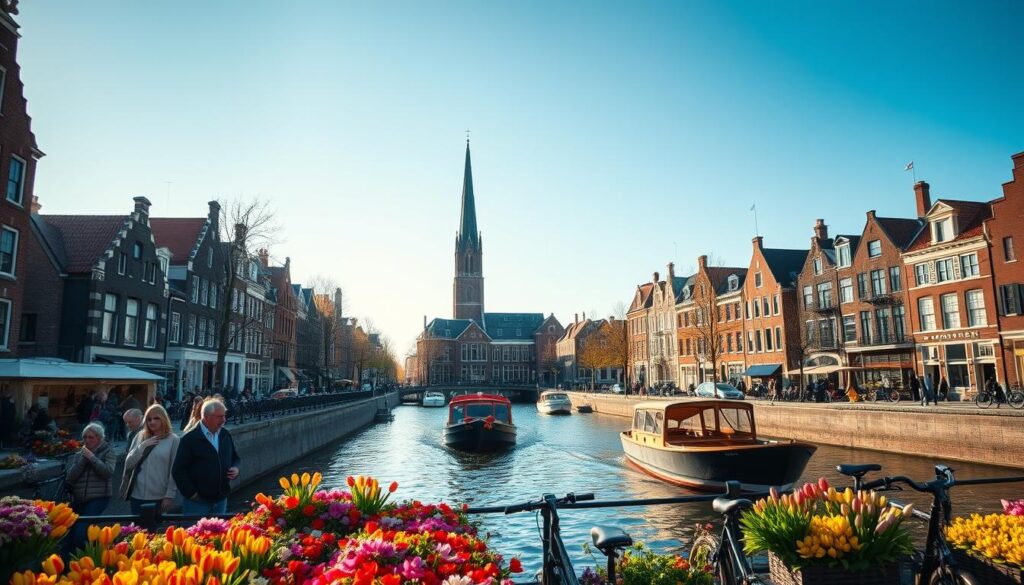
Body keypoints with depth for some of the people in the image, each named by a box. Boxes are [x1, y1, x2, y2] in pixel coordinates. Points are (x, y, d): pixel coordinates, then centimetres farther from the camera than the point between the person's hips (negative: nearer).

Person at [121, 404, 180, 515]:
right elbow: (128, 464, 5)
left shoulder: (173, 440, -5)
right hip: (137, 496, 4)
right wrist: (143, 446, -9)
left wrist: (170, 496, -10)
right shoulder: (140, 437, 8)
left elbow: (175, 471, -6)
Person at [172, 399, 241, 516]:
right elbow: (178, 470, -10)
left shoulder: (226, 435, 6)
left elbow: (235, 458, 19)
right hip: (197, 502, -5)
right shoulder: (189, 439, -11)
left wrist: (236, 468, -2)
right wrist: (191, 493, -12)